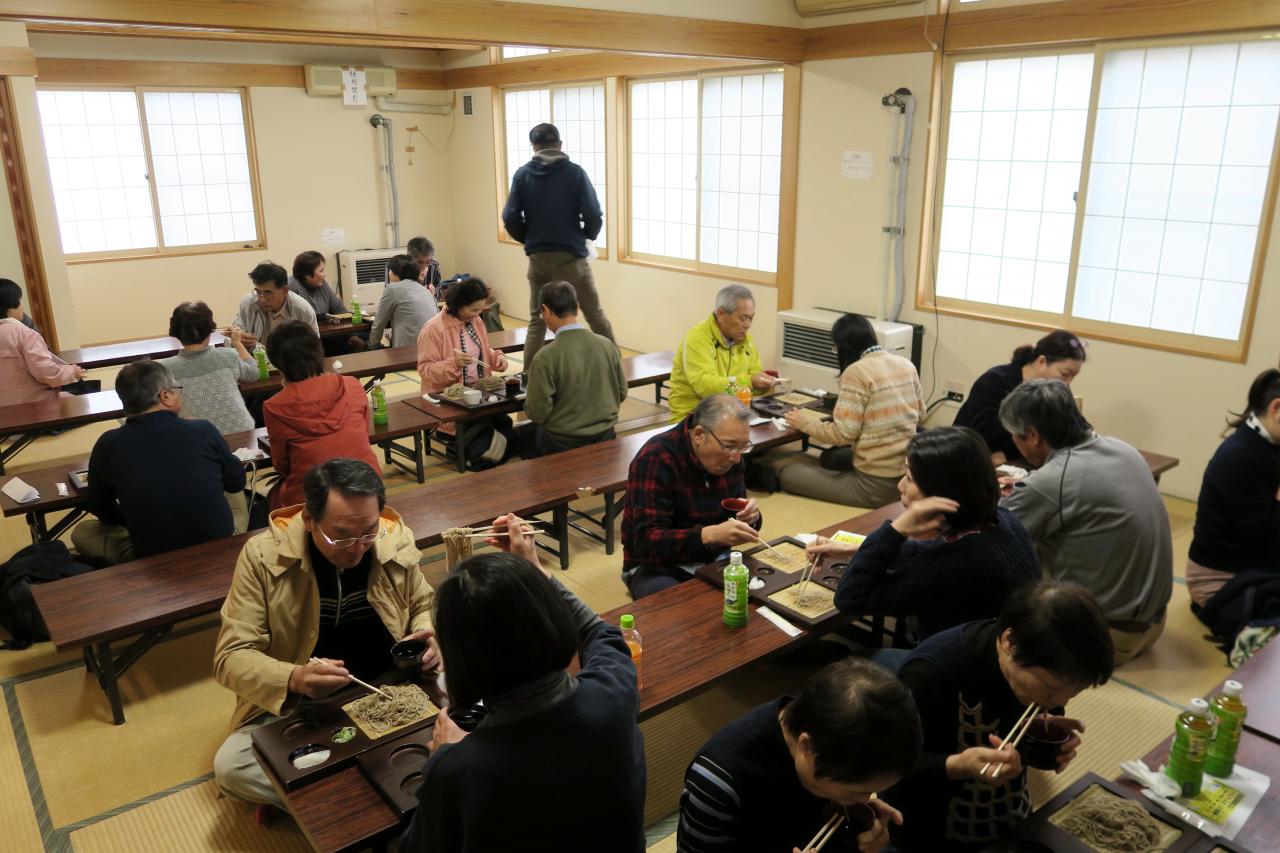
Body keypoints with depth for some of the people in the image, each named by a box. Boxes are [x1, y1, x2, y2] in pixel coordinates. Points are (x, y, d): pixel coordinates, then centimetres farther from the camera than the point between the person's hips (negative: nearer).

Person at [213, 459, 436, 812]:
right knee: (230, 767, -26)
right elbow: (231, 657, -15)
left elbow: (423, 606, 11)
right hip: (297, 706, -1)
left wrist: (428, 635, -13)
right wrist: (294, 679, -35)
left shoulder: (397, 541, -9)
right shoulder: (263, 556, -16)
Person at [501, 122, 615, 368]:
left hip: (538, 258, 3)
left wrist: (529, 240, 14)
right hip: (571, 256, -2)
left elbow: (510, 218, -3)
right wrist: (588, 236, 11)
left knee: (537, 321, 12)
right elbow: (593, 216, -10)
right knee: (595, 316, 7)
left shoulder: (522, 174, 1)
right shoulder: (575, 172, -5)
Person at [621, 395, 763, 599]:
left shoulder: (728, 455, -1)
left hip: (713, 558, 6)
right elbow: (648, 542, -27)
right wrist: (709, 535, -40)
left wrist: (751, 517, -13)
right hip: (657, 565, -6)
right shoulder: (655, 460, -22)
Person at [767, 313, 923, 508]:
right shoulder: (906, 364, 7)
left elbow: (843, 434, -16)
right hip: (908, 473, 8)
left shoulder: (857, 372, -15)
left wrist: (804, 424, -1)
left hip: (876, 483, -8)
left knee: (785, 471, -1)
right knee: (830, 457, 29)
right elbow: (919, 414, 19)